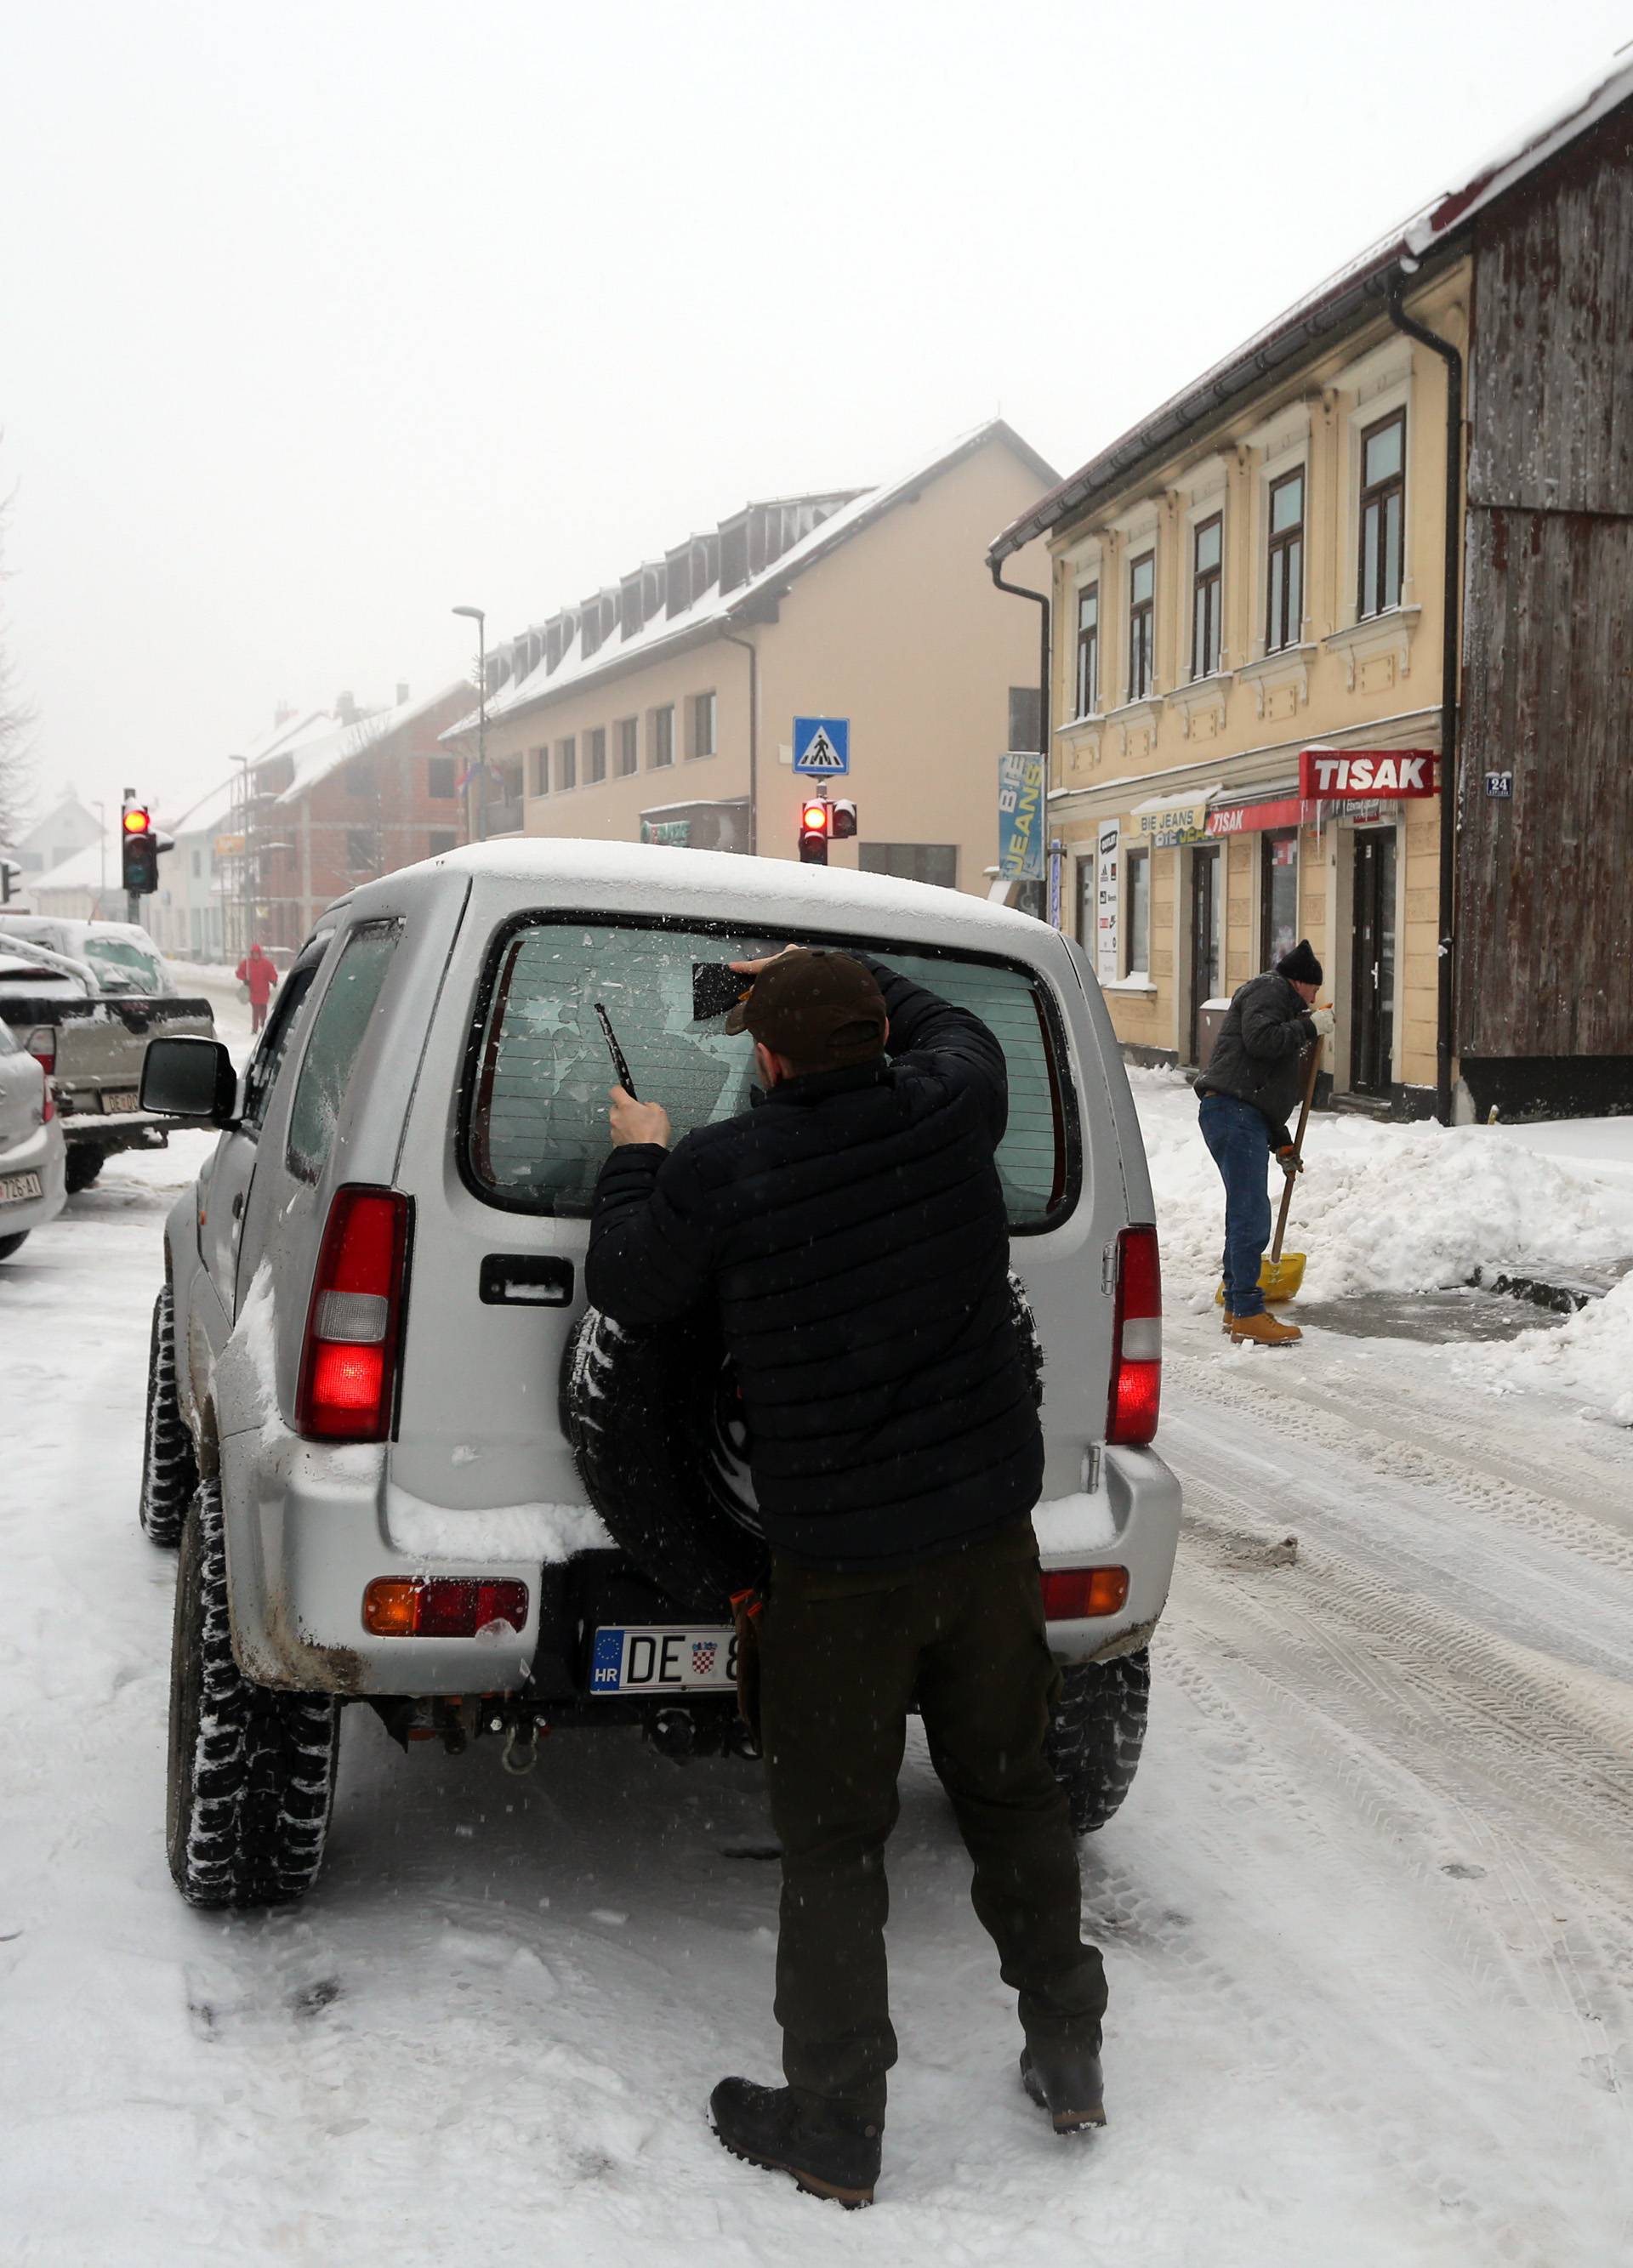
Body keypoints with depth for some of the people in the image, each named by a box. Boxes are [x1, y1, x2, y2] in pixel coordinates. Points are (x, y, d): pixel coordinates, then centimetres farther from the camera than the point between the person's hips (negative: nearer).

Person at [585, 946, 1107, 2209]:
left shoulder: (718, 1175, -15)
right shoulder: (947, 1109, -5)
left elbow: (625, 1288, 2)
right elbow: (956, 1030, 19)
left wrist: (637, 1159, 18)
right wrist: (833, 978, 27)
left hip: (839, 1564, -4)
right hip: (989, 1534, 4)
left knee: (834, 1843, 10)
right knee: (1012, 1792, 21)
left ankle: (836, 2130, 20)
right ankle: (1068, 2057, 35)